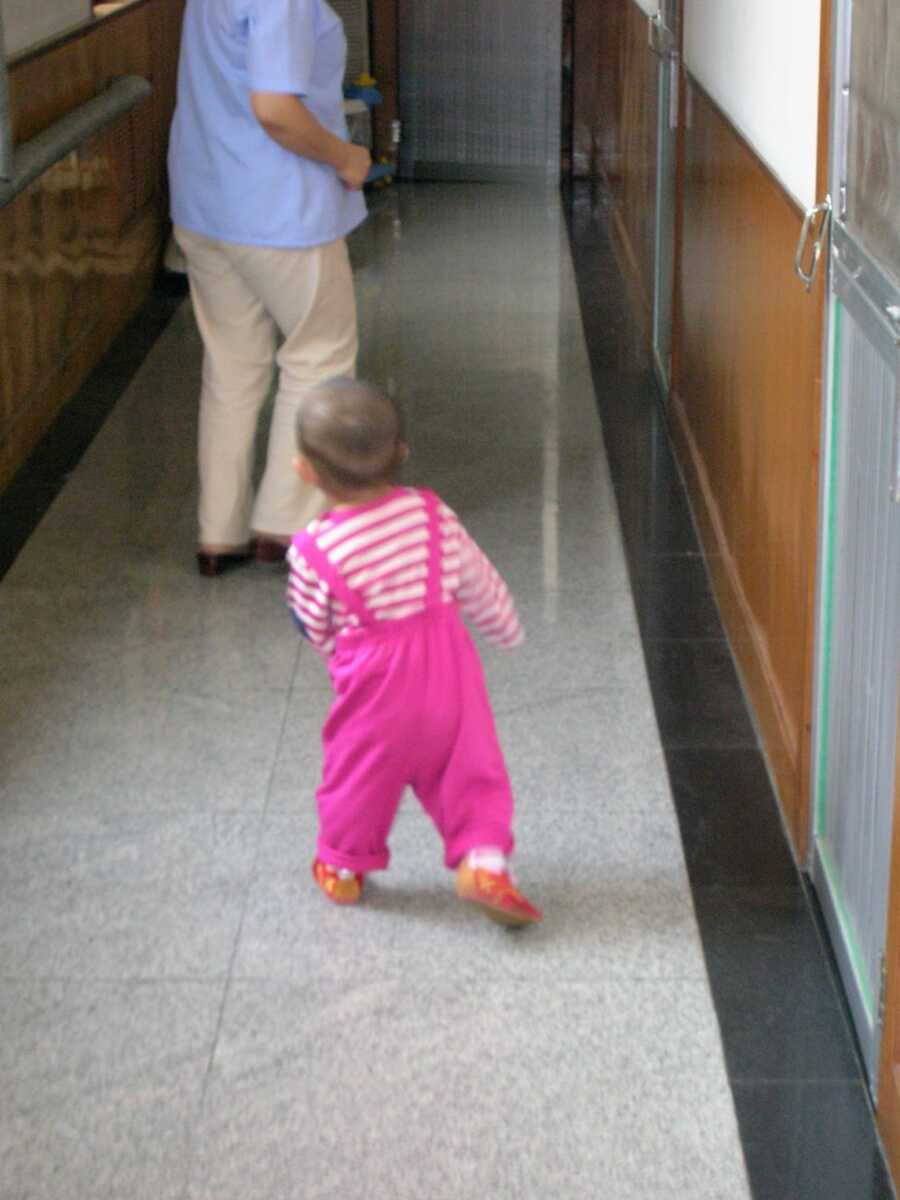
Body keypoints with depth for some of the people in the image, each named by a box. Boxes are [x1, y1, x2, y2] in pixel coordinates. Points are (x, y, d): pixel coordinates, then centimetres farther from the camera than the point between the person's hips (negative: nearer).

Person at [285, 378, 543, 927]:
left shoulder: (313, 552, -18)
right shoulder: (431, 515, -9)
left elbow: (316, 630, -3)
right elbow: (478, 583, 4)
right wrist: (508, 628, 23)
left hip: (373, 682, -2)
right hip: (448, 671, 2)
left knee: (359, 771, 19)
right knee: (468, 766, 16)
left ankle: (344, 866, 36)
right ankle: (484, 859, 9)